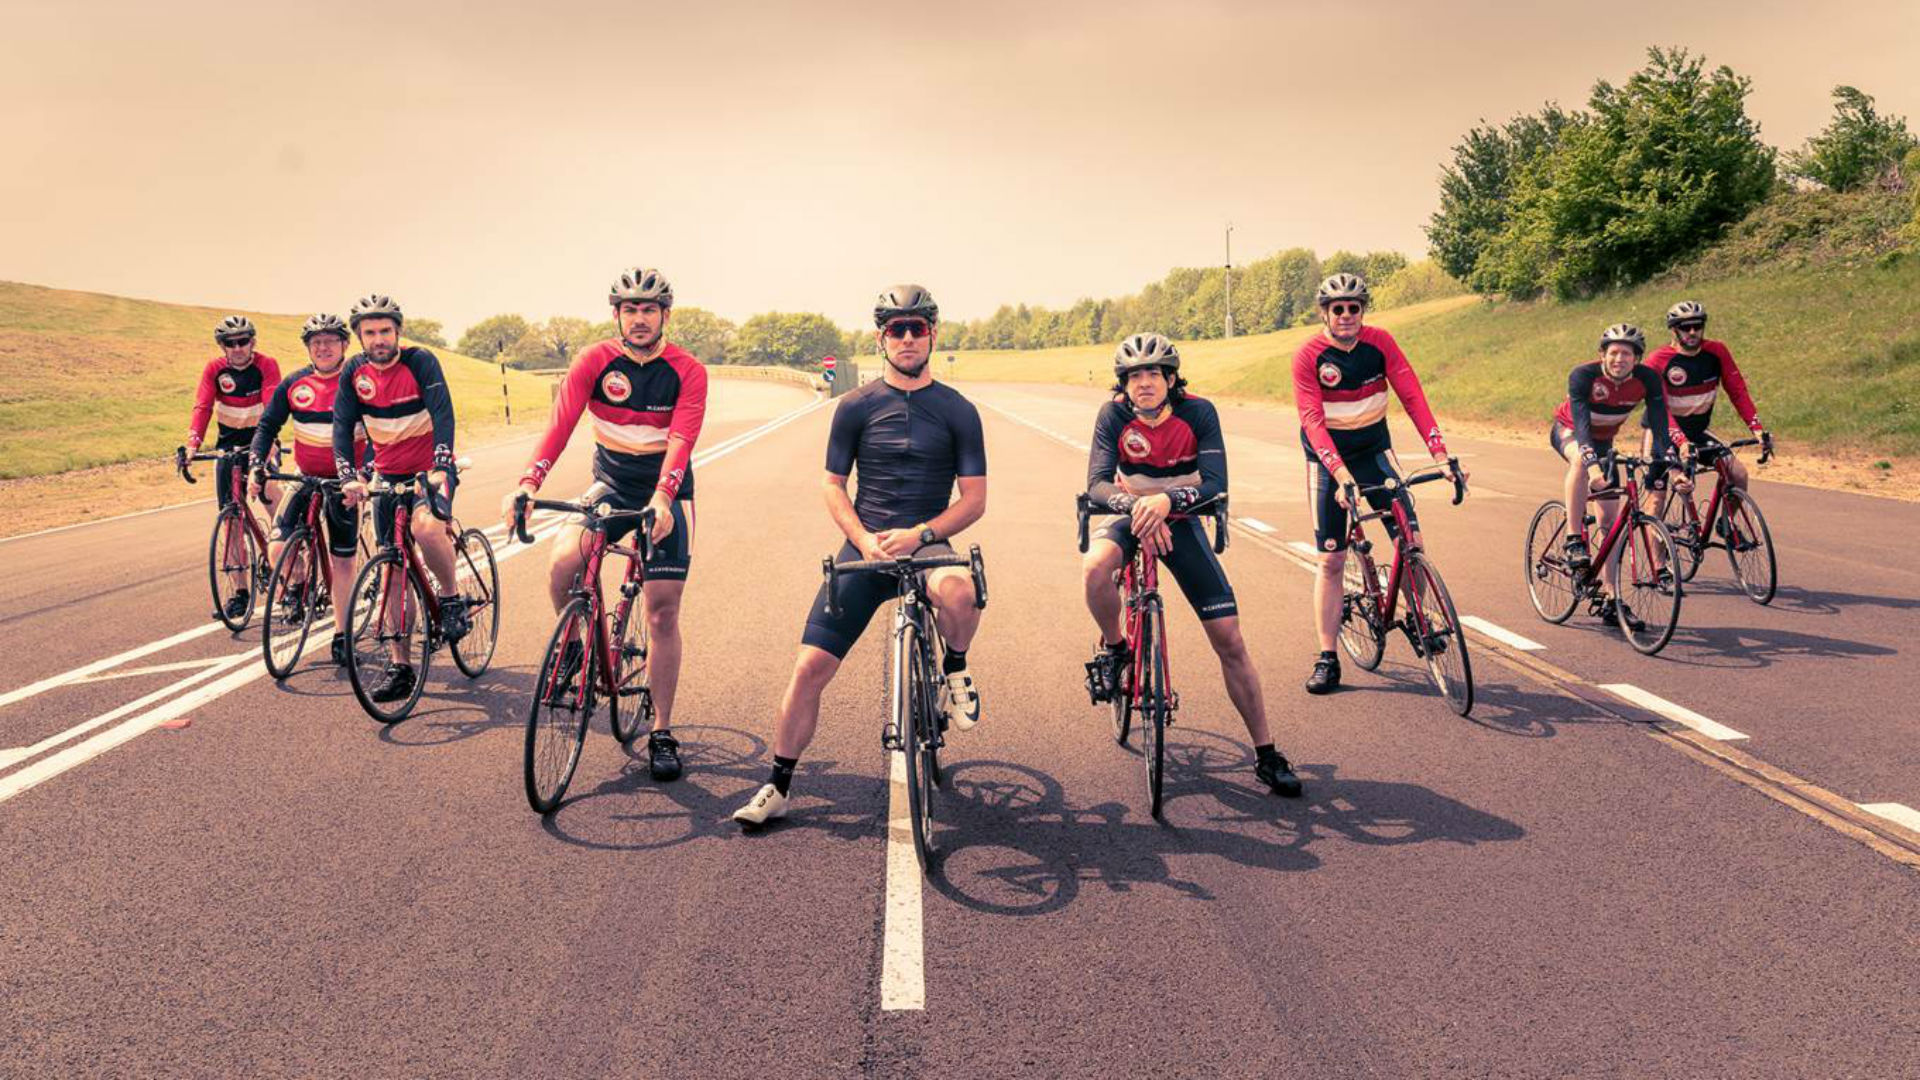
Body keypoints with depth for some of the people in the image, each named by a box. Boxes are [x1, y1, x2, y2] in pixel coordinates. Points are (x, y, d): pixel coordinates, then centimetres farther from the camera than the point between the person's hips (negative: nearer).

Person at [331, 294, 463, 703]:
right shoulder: (354, 372, -3)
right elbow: (342, 425, -6)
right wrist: (349, 476, -21)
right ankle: (400, 666, 9)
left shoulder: (420, 361, -15)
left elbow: (442, 414, -24)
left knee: (427, 526, -36)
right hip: (388, 474, 5)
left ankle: (450, 597, -8)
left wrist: (440, 468, -38)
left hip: (431, 468, -4)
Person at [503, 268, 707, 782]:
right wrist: (527, 482, -36)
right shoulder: (594, 361, -9)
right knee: (562, 561, -28)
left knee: (663, 612, -3)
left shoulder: (688, 372, -12)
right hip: (610, 484, 1)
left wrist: (661, 499, -43)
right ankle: (570, 646, 3)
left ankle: (661, 733, 9)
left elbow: (681, 441, -25)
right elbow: (561, 424, -20)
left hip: (666, 492, -1)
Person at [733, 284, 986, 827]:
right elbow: (834, 487, 7)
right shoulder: (856, 406, 5)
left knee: (958, 589, -38)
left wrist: (918, 534, -15)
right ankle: (776, 787, 9)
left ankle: (955, 670, -5)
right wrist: (866, 540, -12)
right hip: (863, 548, 1)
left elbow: (974, 498, 1)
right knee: (811, 666, -8)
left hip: (926, 545, -1)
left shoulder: (958, 411, 3)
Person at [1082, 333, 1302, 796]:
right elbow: (1097, 485, -26)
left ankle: (1266, 754, 7)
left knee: (1230, 641, -5)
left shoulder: (1198, 412, -19)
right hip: (1133, 517, 0)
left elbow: (1215, 484, -27)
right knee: (1095, 568, -37)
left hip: (1181, 522, 0)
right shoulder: (1114, 415, -18)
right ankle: (1113, 647, -5)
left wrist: (1167, 500, -46)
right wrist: (1135, 505, -46)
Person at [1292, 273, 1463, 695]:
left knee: (1411, 542, -11)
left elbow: (1412, 396, -13)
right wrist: (1342, 476, -36)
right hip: (1327, 456, -2)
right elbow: (1313, 421, -24)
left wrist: (1441, 454, -24)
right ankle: (1327, 658, 5)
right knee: (1331, 560, -3)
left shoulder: (1380, 342, -9)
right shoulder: (1308, 356, -16)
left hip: (1374, 448, 2)